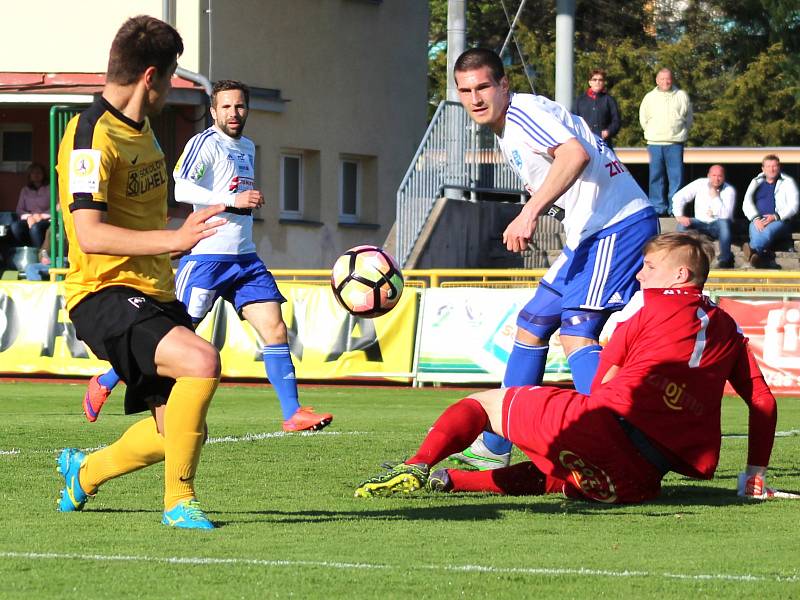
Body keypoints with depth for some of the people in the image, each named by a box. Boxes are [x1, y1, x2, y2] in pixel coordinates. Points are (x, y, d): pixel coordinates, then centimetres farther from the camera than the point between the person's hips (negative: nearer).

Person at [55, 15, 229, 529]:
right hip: (104, 294, -9)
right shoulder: (92, 135, -16)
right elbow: (89, 235, -26)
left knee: (179, 433, 7)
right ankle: (179, 500, -20)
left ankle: (83, 472, 35)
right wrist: (174, 239, -33)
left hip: (154, 296, 9)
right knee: (201, 360, -32)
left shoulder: (140, 127, 14)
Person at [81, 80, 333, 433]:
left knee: (275, 329, -6)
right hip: (206, 256, -7)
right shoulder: (205, 143, -9)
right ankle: (104, 383, 16)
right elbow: (179, 188, -24)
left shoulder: (248, 148, 17)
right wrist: (233, 200, -27)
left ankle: (293, 414, -6)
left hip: (245, 258, 7)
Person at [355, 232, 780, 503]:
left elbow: (605, 380, 9)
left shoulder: (649, 303, 10)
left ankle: (417, 468, -9)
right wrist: (756, 475, 26)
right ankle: (444, 481, 12)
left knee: (485, 402, 13)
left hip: (609, 428, -5)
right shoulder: (727, 330, 23)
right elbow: (764, 401, 21)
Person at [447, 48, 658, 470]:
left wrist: (530, 213, -34)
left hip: (619, 226, -11)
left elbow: (575, 154, -31)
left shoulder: (523, 112, -13)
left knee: (576, 334, -20)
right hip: (590, 233, 11)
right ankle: (494, 448, 25)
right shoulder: (505, 130, 17)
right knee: (530, 325, 16)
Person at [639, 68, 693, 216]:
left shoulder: (682, 96, 8)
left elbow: (688, 118, 14)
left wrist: (681, 133, 9)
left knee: (676, 176, -5)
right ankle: (658, 208, 4)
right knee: (656, 177, 0)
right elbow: (643, 119, 16)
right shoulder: (650, 97, 10)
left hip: (675, 144, -1)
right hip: (655, 143, 1)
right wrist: (652, 133, 13)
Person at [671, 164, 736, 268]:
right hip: (700, 224, 2)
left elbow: (725, 215, -22)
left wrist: (715, 197, -26)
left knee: (724, 223, -36)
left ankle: (725, 259, -22)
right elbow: (678, 197, -6)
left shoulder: (729, 190, -11)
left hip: (718, 226, -2)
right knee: (683, 225, -26)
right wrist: (679, 216, -20)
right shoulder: (700, 184, -4)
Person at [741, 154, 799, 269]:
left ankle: (752, 250, -64)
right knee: (756, 232, -36)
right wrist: (756, 219, -11)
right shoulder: (756, 183, 21)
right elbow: (746, 204, 11)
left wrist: (775, 217, -13)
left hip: (779, 221, -2)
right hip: (758, 221, 2)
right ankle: (767, 258, -57)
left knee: (769, 230, -40)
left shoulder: (788, 183, 14)